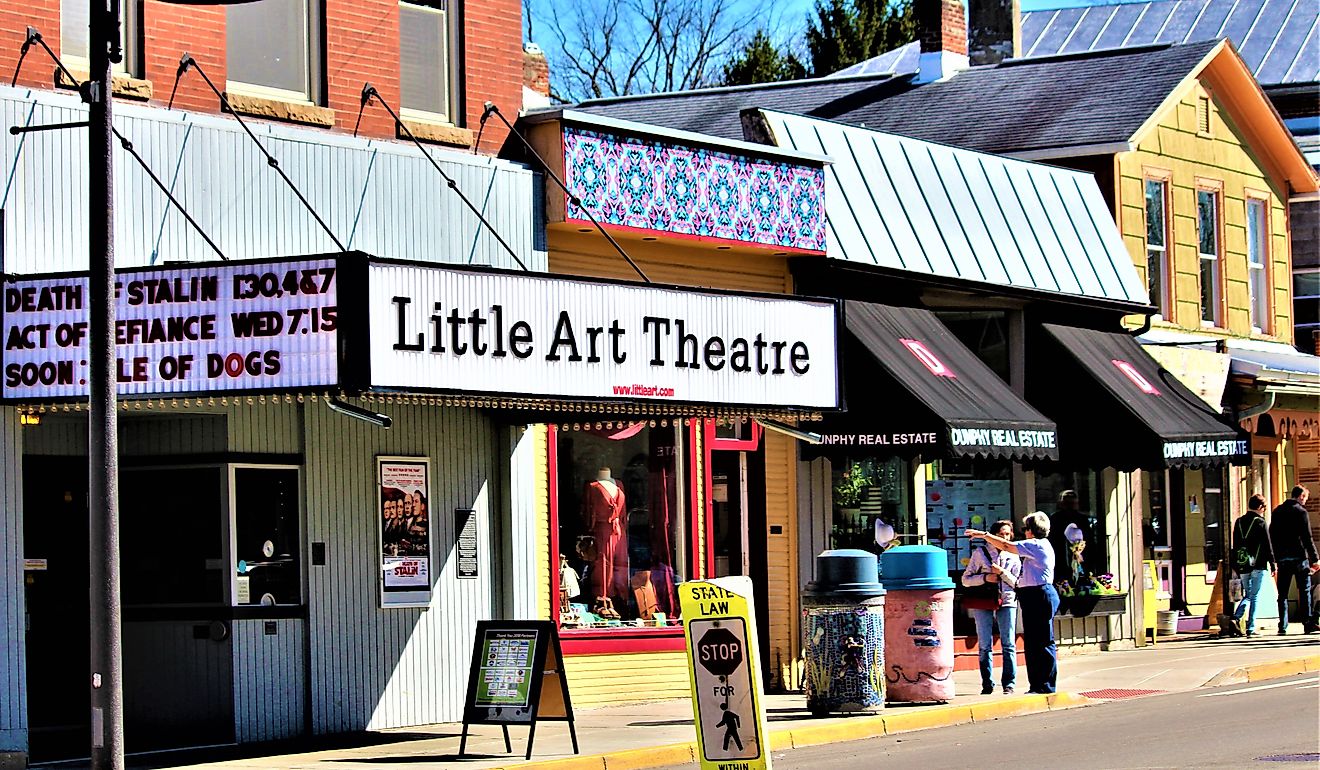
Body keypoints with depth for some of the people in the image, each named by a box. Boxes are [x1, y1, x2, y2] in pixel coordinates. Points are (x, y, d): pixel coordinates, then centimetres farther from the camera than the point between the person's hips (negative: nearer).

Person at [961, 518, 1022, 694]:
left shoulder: (1013, 556, 10)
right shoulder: (980, 553, 5)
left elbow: (1017, 583, 4)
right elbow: (966, 579, 3)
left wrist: (1002, 572, -11)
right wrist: (985, 577, -11)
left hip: (1007, 602, 1)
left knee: (1009, 645, -3)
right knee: (985, 646, 1)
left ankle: (1009, 685, 1)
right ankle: (987, 685, 7)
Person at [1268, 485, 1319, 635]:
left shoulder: (1277, 512, 11)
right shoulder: (1301, 511, -5)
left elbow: (1272, 537, 13)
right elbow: (1307, 538, -9)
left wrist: (1274, 560, 16)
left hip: (1282, 558, 4)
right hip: (1299, 557, -4)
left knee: (1282, 593, 5)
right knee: (1304, 591, 1)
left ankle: (1283, 626, 0)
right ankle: (1308, 623, -3)